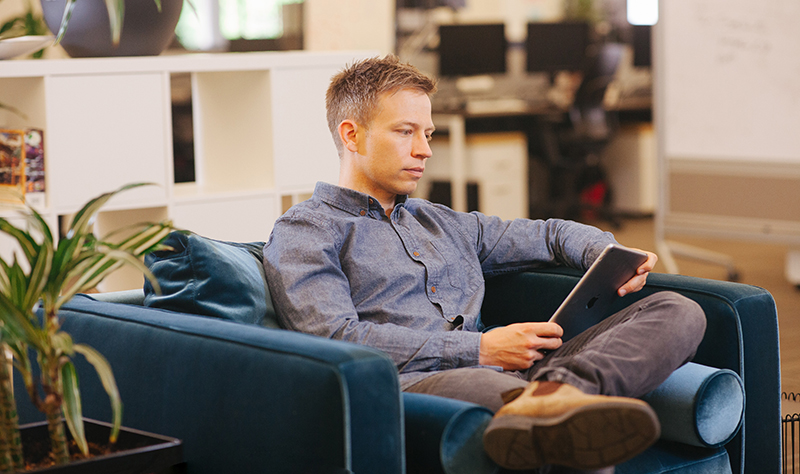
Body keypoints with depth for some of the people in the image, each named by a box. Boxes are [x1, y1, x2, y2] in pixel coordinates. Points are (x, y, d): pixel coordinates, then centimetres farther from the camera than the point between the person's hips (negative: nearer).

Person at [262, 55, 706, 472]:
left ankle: (554, 394, -42)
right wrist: (479, 349, -11)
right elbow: (335, 340, -7)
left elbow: (551, 234, 39)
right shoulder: (302, 232, 10)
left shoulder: (443, 223, 33)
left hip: (504, 375, 7)